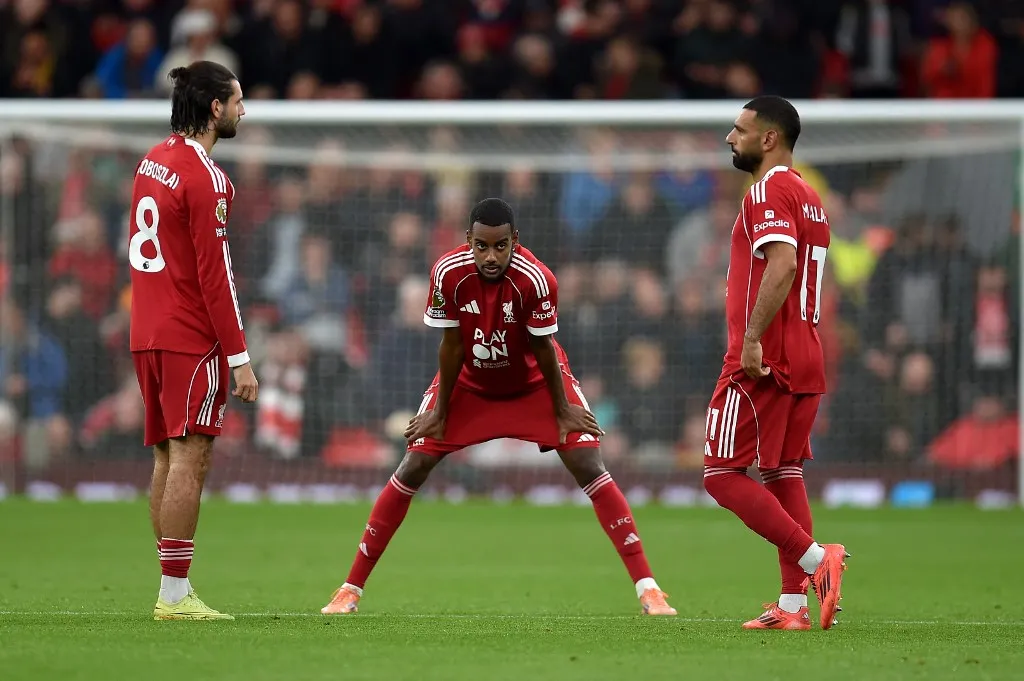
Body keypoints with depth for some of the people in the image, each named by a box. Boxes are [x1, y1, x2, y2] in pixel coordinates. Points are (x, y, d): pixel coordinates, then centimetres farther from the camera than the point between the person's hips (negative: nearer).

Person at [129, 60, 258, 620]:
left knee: (168, 458, 10)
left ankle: (171, 591, 11)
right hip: (192, 338, -9)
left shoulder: (153, 162, 13)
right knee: (189, 459, -9)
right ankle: (176, 593, -11)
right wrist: (239, 357, -15)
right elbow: (214, 274, -16)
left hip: (148, 335, 9)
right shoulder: (205, 178, -14)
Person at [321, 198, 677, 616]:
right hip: (470, 384, 2)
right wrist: (439, 412, -6)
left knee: (589, 467, -14)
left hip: (535, 383, -2)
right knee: (413, 468, -5)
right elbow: (451, 346, -15)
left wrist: (563, 410, -9)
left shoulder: (536, 280, -32)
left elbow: (544, 350, -19)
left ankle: (647, 588, -12)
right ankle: (351, 589, 4)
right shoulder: (449, 273, -27)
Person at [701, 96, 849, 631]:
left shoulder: (769, 192, -11)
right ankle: (793, 605, 7)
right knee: (783, 474, 11)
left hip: (761, 361, -9)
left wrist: (752, 340, -28)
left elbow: (782, 263, -26)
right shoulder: (809, 197, 19)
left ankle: (815, 559, -17)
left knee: (722, 474, -5)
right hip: (805, 361, 9)